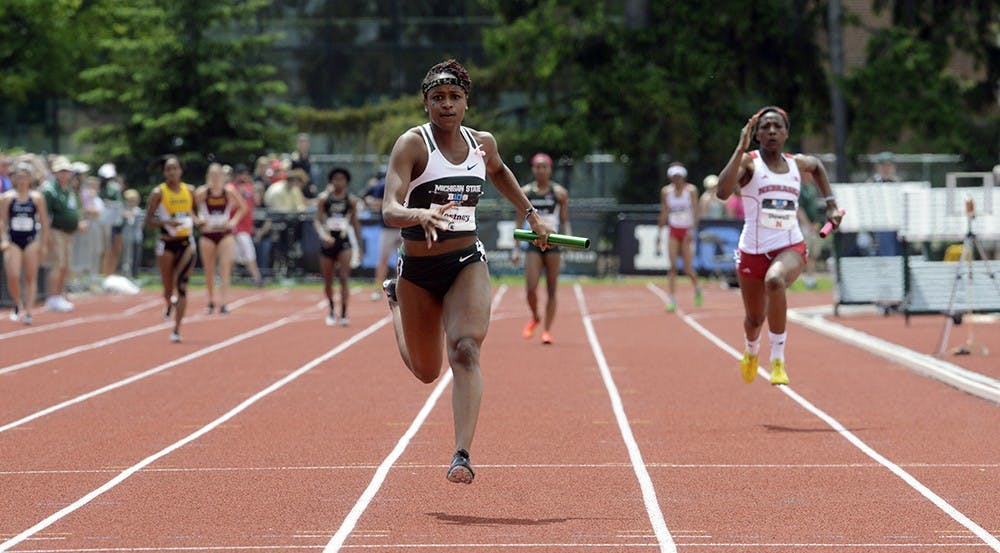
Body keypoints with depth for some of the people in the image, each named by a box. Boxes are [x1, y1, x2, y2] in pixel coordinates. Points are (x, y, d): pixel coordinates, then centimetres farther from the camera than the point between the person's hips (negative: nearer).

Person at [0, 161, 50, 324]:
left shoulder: (37, 198, 1)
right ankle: (18, 306, 17)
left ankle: (28, 311, 3)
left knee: (31, 277, -1)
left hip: (31, 240, 0)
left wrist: (43, 244, 2)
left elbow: (44, 222, 5)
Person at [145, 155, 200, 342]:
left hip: (186, 243, 1)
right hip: (166, 244, -1)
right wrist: (166, 222, -22)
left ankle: (177, 330, -5)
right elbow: (148, 220, -5)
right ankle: (170, 305, 43)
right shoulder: (158, 193, -5)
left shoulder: (189, 191, 4)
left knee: (182, 287, -10)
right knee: (168, 288, 5)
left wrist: (196, 220, -2)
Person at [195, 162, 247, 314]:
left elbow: (243, 207, 8)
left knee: (225, 269, -11)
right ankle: (211, 302, 26)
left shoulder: (229, 191, -6)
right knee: (209, 271, 8)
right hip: (207, 234, 1)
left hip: (225, 234, 0)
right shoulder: (202, 192, -8)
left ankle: (223, 304, -13)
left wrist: (234, 220, -4)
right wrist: (199, 220, -13)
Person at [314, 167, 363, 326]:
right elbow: (318, 221, -2)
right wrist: (324, 235, -21)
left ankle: (343, 314, -17)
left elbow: (355, 223, 10)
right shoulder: (324, 198, 0)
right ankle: (331, 310, 33)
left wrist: (360, 245, 11)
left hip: (344, 242, -1)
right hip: (328, 242, 1)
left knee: (343, 278, -15)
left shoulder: (351, 200, 2)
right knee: (327, 281, 10)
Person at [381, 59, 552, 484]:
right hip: (418, 269, -1)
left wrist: (530, 213, 24)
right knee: (426, 373, 16)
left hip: (467, 263, 2)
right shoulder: (412, 144, -14)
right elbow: (389, 210, -26)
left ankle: (462, 455, -29)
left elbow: (498, 171, 28)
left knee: (465, 350, -23)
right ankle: (395, 299, 48)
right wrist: (422, 215, -47)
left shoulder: (482, 143, 1)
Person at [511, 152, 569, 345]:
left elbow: (565, 221, 7)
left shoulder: (559, 193, 2)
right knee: (530, 289, -9)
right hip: (533, 244, 0)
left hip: (553, 244, 0)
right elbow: (519, 223, 8)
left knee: (551, 290, 0)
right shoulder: (525, 192, 4)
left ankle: (547, 330, 8)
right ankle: (535, 318, 20)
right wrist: (516, 248, 4)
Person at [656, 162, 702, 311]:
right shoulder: (666, 191, 4)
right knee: (672, 267, -10)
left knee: (688, 269, -4)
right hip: (673, 231, 3)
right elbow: (664, 213, 10)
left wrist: (692, 230, -23)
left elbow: (695, 211, -11)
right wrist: (660, 233, 8)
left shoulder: (691, 190, -5)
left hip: (687, 231, -3)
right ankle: (672, 300, -10)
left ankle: (697, 288, 28)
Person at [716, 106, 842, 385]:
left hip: (790, 248, 0)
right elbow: (723, 192, -28)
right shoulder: (748, 162, -7)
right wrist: (741, 149, -29)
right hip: (753, 250, 0)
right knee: (755, 319, 14)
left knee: (774, 281, -36)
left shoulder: (798, 164, 6)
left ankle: (778, 359, -27)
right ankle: (751, 351, 54)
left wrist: (830, 204, 24)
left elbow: (817, 166, 32)